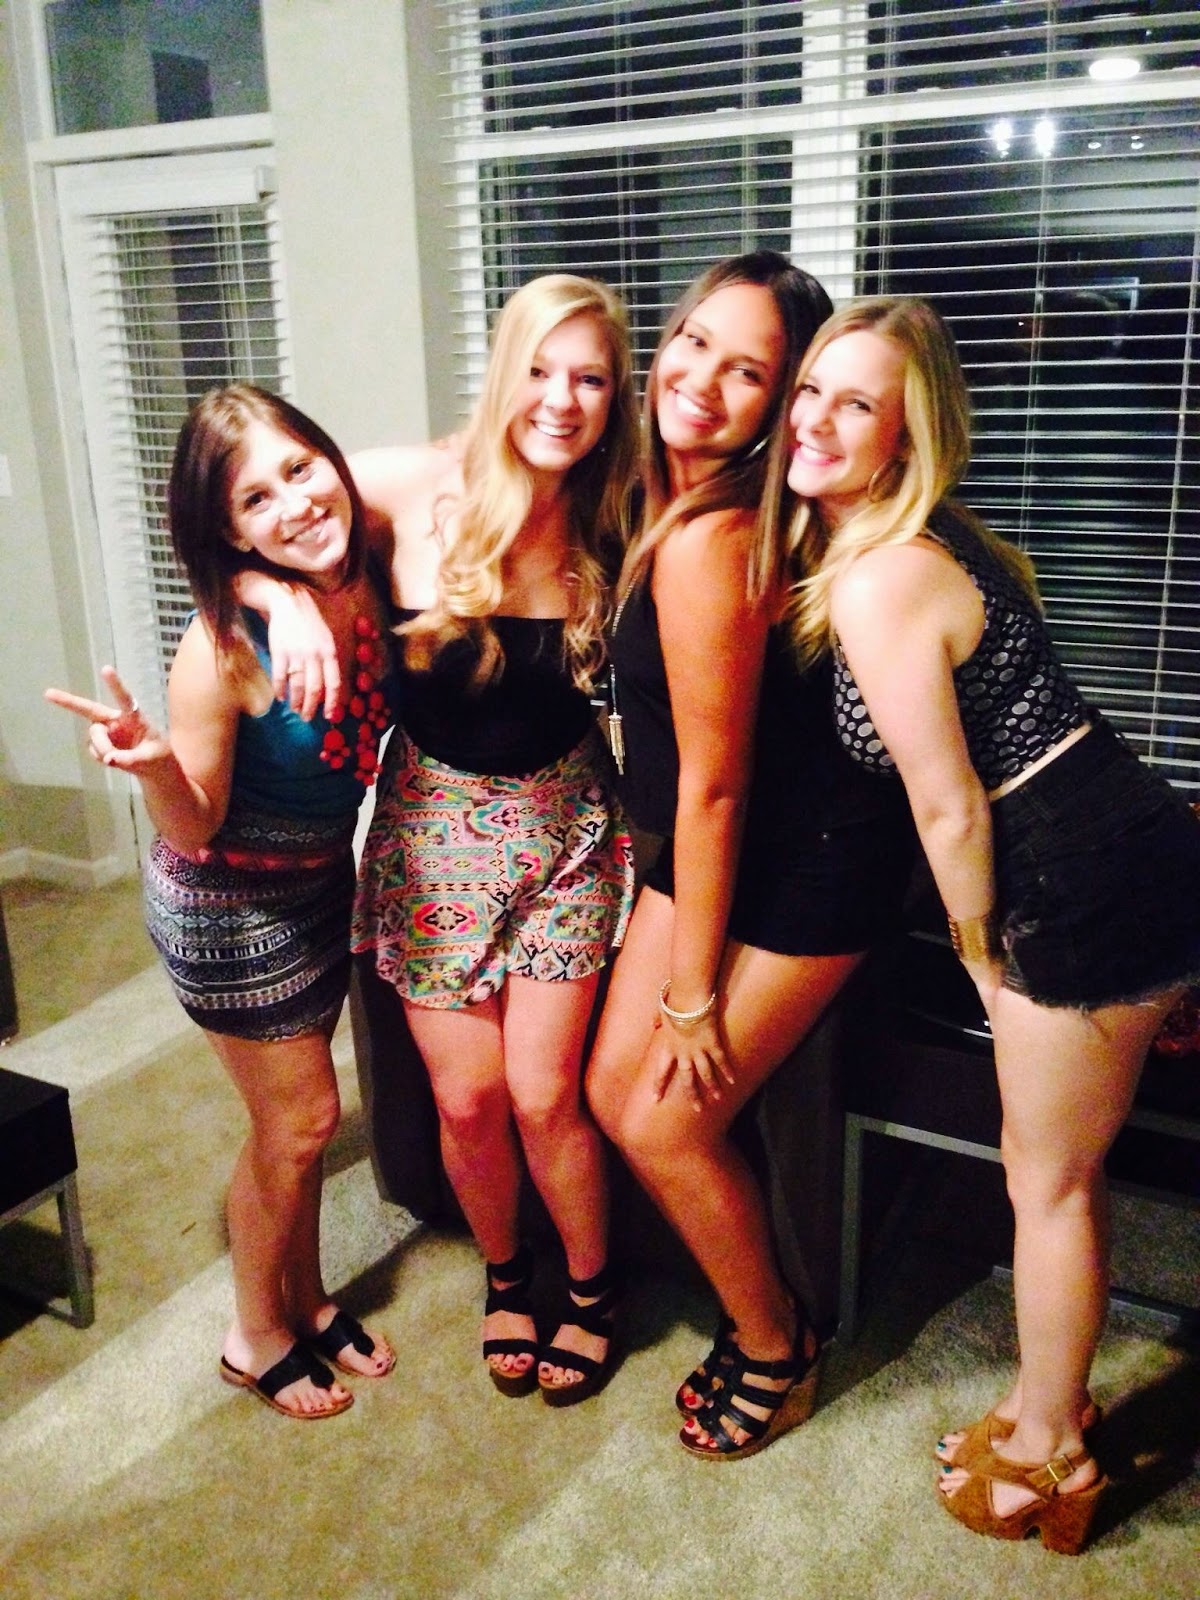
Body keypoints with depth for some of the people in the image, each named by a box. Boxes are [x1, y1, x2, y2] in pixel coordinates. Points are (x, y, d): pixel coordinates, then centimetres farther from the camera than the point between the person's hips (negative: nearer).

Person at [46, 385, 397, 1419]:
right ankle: (258, 1339, 34)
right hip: (228, 905, -6)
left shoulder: (363, 577, -13)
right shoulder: (225, 642, -29)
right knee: (299, 1118, 8)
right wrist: (151, 763, -40)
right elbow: (193, 829, -22)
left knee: (298, 1113, 21)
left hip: (319, 879, 6)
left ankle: (305, 1301, 43)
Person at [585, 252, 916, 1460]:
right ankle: (759, 1306, 34)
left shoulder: (707, 544, -28)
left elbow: (711, 788, -22)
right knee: (615, 1090, 10)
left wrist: (693, 993, -14)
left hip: (808, 864, -9)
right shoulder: (669, 500, 0)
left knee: (665, 1122, 0)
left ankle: (776, 1351, 28)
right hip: (711, 847, 9)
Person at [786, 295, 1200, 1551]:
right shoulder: (924, 538, 9)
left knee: (1048, 1181, 10)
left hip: (1088, 881, -9)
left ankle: (1045, 1456, 31)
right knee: (1056, 1170, 21)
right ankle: (1046, 1406, 41)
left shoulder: (877, 583, -20)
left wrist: (981, 952, -2)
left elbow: (950, 809, -15)